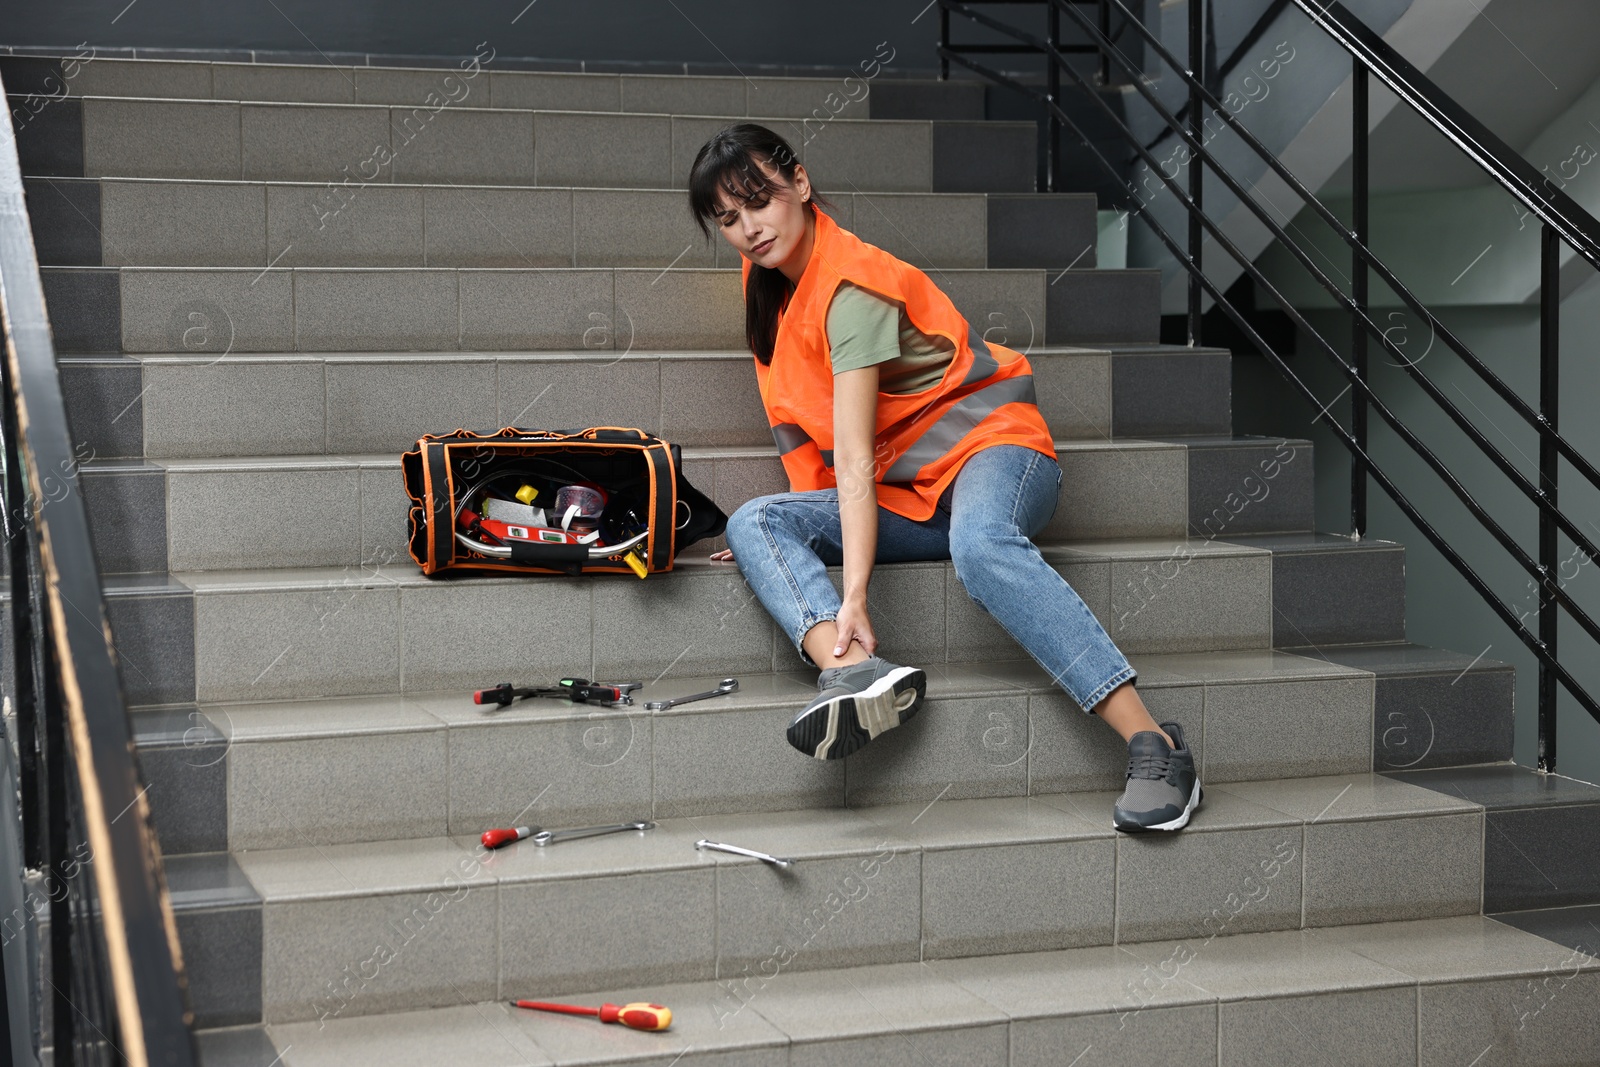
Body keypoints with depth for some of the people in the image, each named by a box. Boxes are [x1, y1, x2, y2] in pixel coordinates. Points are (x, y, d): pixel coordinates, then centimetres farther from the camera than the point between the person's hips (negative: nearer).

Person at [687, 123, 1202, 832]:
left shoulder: (850, 284, -17)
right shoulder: (769, 277, 9)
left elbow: (854, 458, -27)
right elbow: (804, 417, 19)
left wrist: (853, 596, -34)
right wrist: (790, 534, 8)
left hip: (989, 448, -8)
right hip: (903, 496, 8)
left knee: (980, 544, -41)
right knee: (753, 523, -16)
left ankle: (1152, 745, -44)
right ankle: (857, 672, -44)